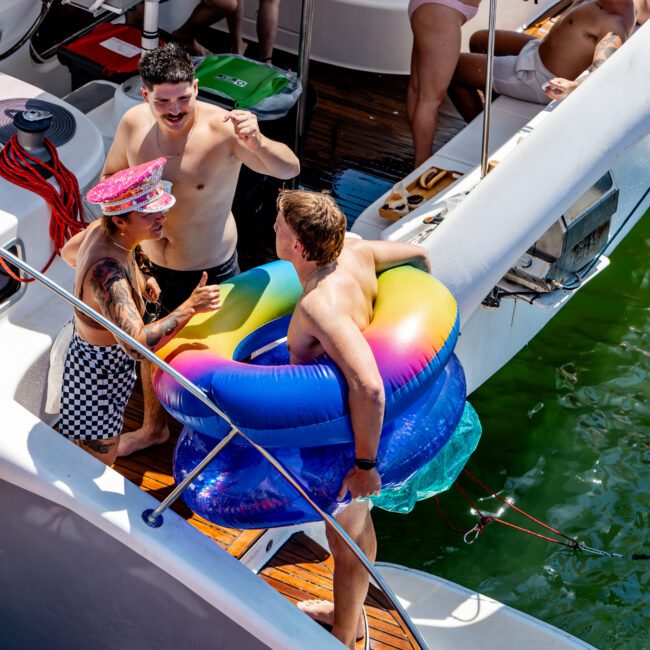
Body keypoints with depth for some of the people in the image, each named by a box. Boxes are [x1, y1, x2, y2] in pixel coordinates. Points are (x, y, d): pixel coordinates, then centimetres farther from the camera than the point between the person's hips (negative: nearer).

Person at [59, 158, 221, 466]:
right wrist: (191, 306, -43)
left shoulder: (102, 229, -13)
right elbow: (137, 344, -49)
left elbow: (68, 252, 10)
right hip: (98, 371, -9)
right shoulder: (107, 273, -41)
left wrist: (138, 279, 3)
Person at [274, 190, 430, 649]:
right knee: (357, 524, 30)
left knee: (346, 542, 16)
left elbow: (369, 387, -46)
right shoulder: (352, 250, -12)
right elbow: (419, 256, 6)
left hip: (349, 438, -9)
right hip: (358, 417, 9)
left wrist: (365, 464, -34)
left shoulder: (320, 304, -37)